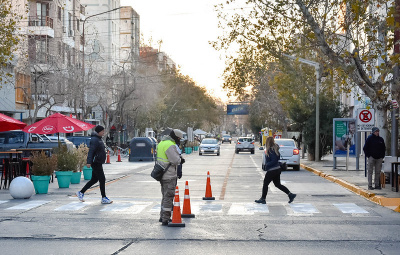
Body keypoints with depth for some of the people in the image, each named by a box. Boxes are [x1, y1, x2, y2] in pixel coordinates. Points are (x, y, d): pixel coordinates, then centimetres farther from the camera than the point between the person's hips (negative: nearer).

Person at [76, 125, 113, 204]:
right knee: (102, 180, -6)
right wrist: (89, 162, -30)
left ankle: (81, 193, 21)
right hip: (96, 163, -11)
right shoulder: (94, 140, -16)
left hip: (98, 163, 11)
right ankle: (104, 198, 0)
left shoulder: (98, 139, 16)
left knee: (94, 180, 14)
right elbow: (91, 151, -24)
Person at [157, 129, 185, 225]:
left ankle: (162, 216, 28)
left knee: (165, 196, 20)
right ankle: (165, 220, -2)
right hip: (169, 176, -10)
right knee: (168, 196, -5)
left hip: (162, 174, 10)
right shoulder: (170, 145, -20)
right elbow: (175, 160, -22)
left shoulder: (162, 143, 13)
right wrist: (180, 160, -1)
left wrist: (179, 158, 7)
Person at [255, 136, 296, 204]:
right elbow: (278, 157, 19)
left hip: (272, 170, -10)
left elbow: (274, 161, -24)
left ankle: (263, 199, 12)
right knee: (278, 184, 17)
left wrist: (267, 165, -15)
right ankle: (290, 194, 12)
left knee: (265, 184, 4)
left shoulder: (271, 150, -20)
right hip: (277, 169, 10)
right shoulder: (275, 148, 8)